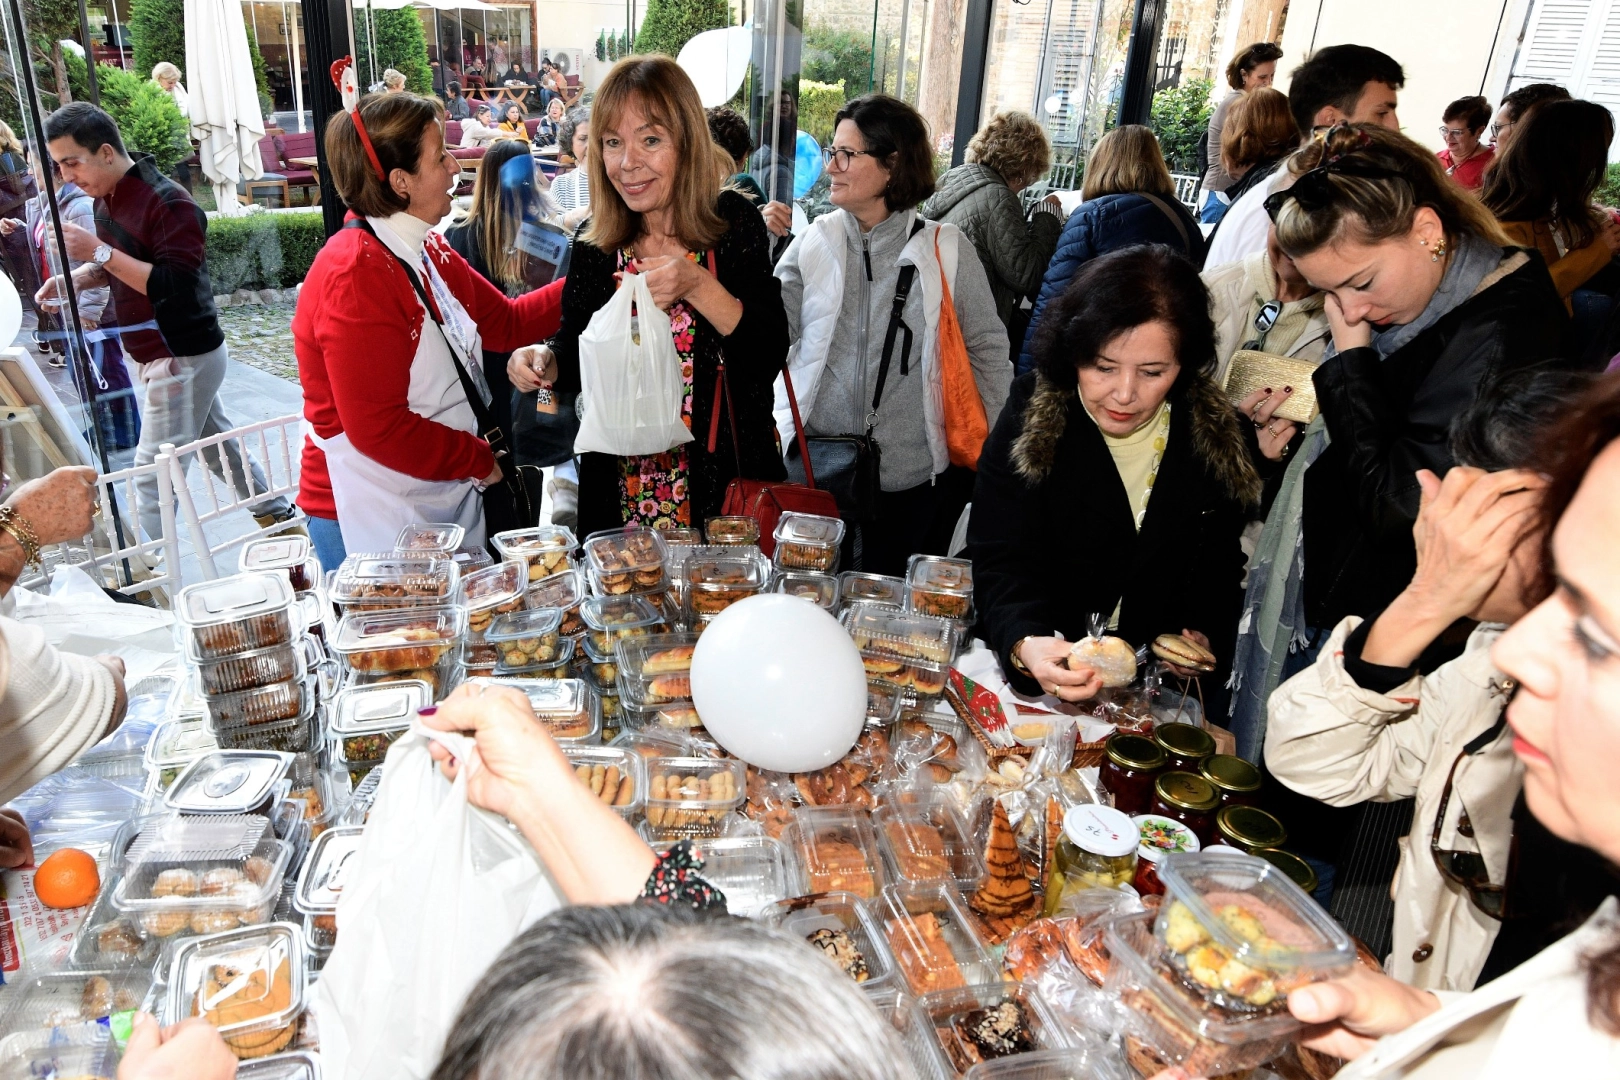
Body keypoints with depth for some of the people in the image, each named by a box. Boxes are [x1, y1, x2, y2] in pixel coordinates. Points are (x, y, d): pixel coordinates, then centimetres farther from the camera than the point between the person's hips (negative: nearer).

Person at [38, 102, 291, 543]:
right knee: (215, 440, 21)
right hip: (163, 354, 10)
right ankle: (274, 512, 36)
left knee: (154, 474, -5)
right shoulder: (110, 198, 7)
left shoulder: (167, 203, -21)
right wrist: (74, 278, 1)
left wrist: (99, 251, -29)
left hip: (182, 357, -10)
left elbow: (177, 286, -27)